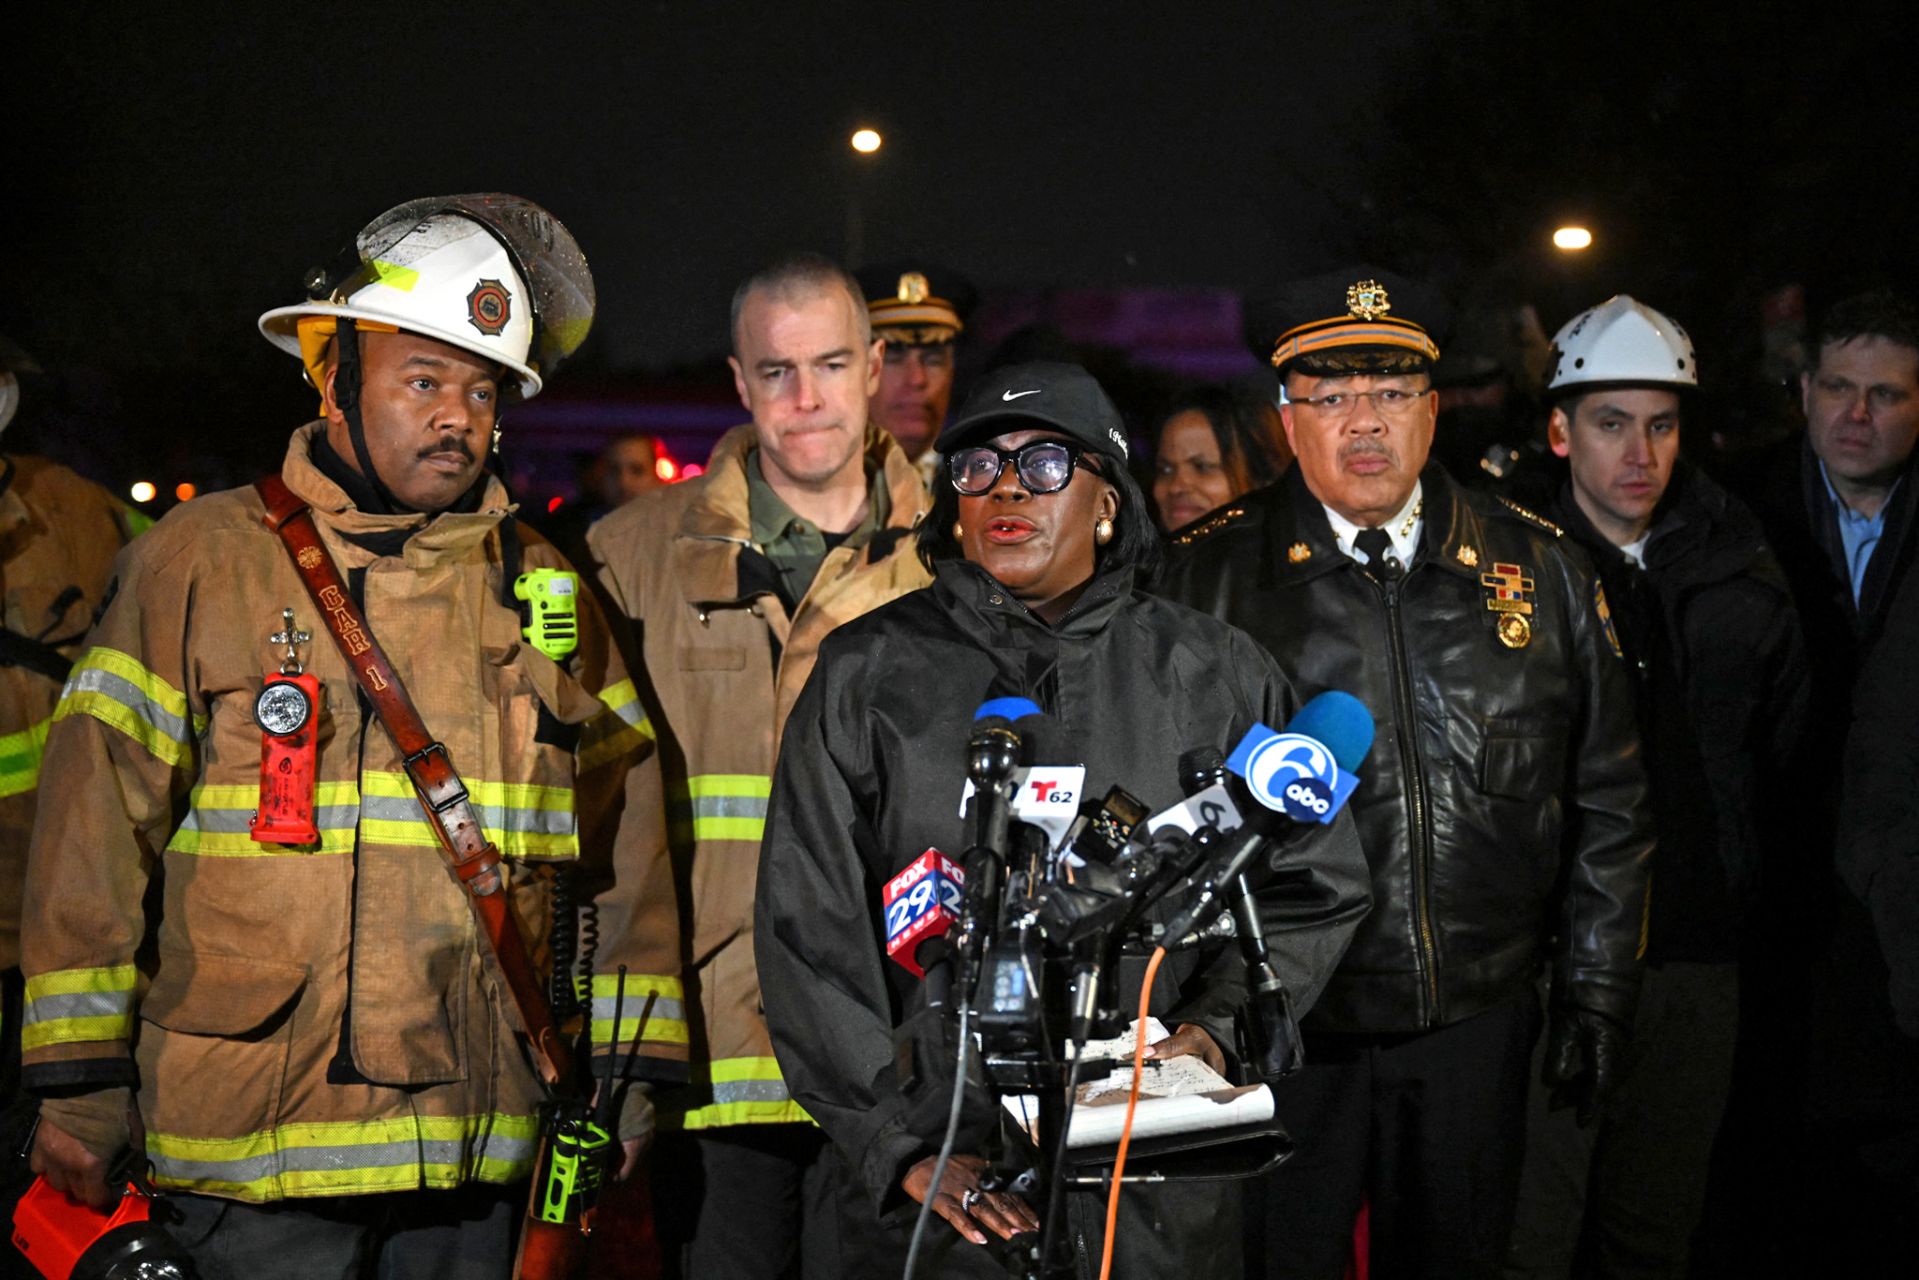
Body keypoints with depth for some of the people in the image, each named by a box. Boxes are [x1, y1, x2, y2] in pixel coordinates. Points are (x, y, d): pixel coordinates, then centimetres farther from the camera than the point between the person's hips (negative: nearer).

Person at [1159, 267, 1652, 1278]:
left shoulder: (1541, 569, 5)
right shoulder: (1208, 576, -3)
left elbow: (1606, 803, 10)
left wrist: (1598, 993, 8)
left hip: (1479, 1023, 3)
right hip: (1279, 1030, -2)